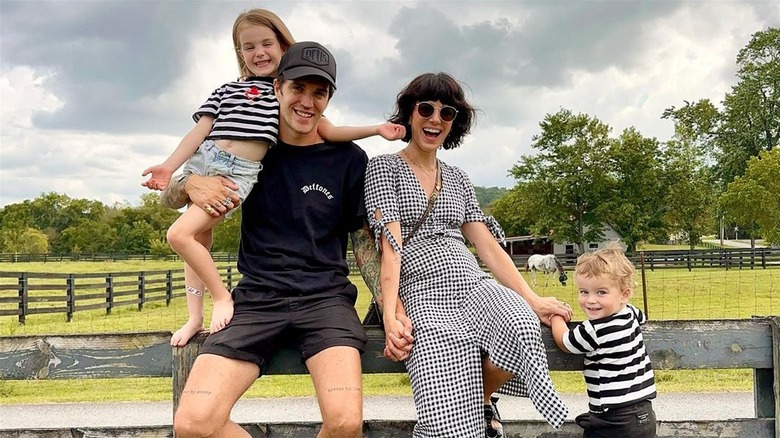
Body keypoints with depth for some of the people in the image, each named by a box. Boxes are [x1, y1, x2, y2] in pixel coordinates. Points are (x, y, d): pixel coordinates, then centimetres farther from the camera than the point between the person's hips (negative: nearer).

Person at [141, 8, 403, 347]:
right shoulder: (227, 90, 18)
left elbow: (327, 132, 10)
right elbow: (200, 131, 10)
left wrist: (376, 129, 2)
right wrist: (169, 166, -1)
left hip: (239, 172, -5)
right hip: (202, 161, 5)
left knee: (180, 234, -18)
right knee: (199, 240, 9)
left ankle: (221, 296, -3)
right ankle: (195, 318, 18)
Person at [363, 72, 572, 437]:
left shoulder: (457, 179, 21)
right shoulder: (384, 167, 6)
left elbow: (488, 245, 14)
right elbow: (390, 244, -8)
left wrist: (532, 299, 2)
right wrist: (391, 315, -20)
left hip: (474, 284, 5)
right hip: (422, 292, -5)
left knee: (522, 326, -32)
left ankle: (482, 399, -2)